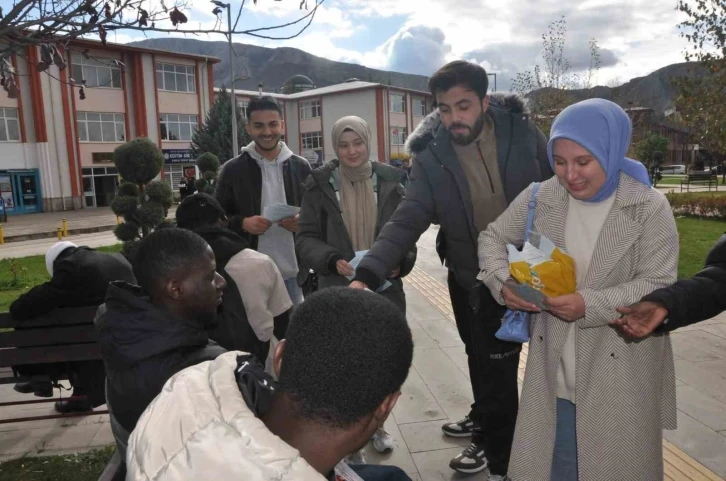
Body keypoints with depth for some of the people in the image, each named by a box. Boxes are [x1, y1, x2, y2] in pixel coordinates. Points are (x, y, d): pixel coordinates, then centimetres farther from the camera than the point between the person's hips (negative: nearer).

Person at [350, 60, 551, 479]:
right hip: (469, 276, 2)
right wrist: (367, 275, -34)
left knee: (496, 363, 5)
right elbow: (406, 222, -20)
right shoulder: (432, 157, -13)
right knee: (481, 357, 21)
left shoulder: (521, 131, -13)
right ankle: (484, 418, 50)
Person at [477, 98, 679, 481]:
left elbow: (658, 286, -14)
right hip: (553, 368, 3)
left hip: (621, 374, -2)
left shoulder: (650, 207, -11)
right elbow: (493, 238, 7)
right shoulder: (539, 198, -3)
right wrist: (504, 283, -13)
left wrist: (590, 305, -27)